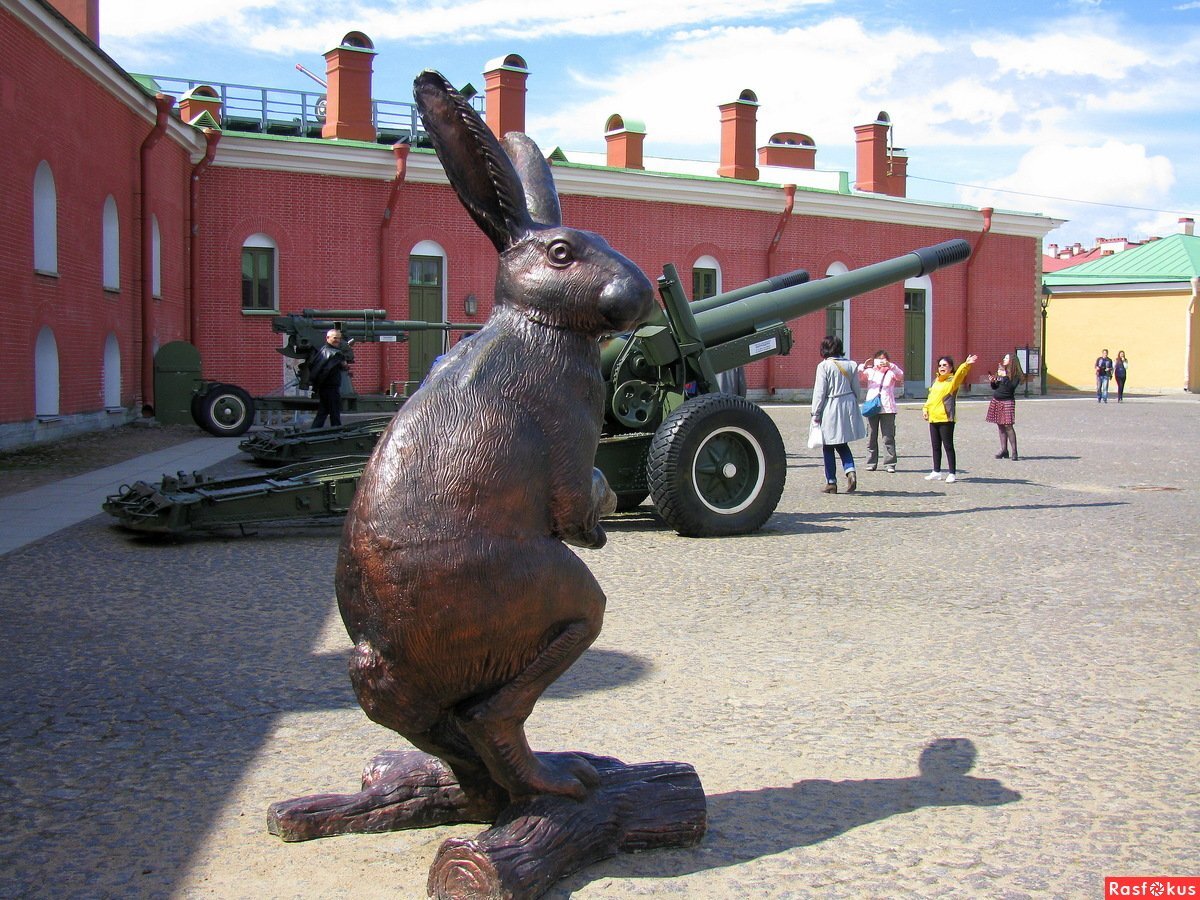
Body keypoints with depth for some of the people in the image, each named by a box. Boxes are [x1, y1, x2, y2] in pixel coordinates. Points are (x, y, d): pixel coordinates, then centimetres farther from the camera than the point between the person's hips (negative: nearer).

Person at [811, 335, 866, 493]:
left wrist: (815, 414, -4)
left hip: (830, 409, -5)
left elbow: (819, 392, -11)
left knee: (828, 447, 7)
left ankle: (831, 482, 11)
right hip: (848, 408, 5)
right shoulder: (851, 365, 3)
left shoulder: (824, 366, -11)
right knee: (842, 444, 19)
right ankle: (850, 470, -5)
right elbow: (856, 390, 9)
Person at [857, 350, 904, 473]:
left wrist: (890, 365, -26)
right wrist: (862, 367, -17)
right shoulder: (870, 372, 14)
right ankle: (871, 463, 8)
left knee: (888, 437, -3)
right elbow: (857, 379, 0)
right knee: (871, 437, 4)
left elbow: (900, 375, -10)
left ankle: (890, 464, -2)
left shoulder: (891, 372, 10)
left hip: (887, 409, -2)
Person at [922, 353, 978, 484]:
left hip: (946, 418, -7)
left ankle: (952, 473, 1)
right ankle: (937, 472, 23)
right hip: (933, 418, 7)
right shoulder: (936, 381, 17)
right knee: (935, 446, 13)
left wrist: (966, 365, -43)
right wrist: (925, 408, 8)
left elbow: (960, 374, -24)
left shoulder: (953, 380, -4)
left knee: (948, 446, -4)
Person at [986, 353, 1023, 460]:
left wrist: (1004, 377, -20)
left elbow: (1011, 387, -19)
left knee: (1008, 426, -11)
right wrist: (992, 381, -2)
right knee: (1000, 426, 7)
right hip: (996, 401, 7)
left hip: (1007, 401, -7)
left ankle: (1014, 452, -8)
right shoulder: (1000, 370, 13)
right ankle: (1004, 450, 12)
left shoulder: (1015, 374, -6)